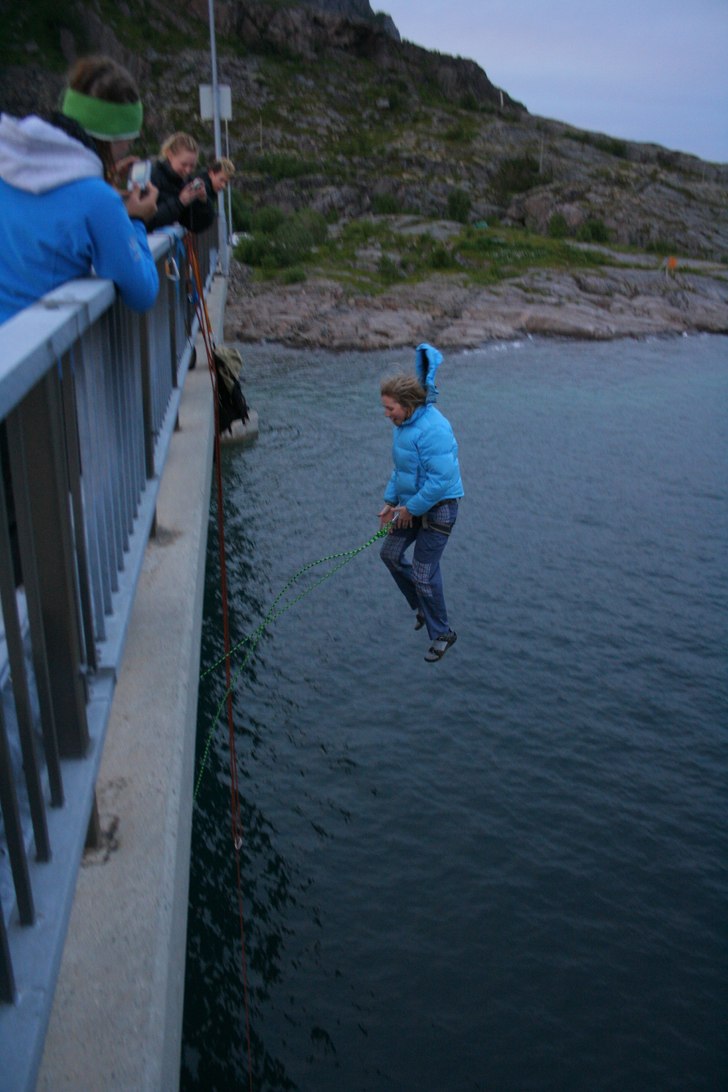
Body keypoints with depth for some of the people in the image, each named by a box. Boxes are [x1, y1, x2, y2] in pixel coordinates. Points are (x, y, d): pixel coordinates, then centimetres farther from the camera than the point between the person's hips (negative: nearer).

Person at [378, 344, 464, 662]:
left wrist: (411, 508, -20)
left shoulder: (432, 430, -27)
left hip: (438, 507, -10)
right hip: (412, 504, 10)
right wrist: (391, 501, 10)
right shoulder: (405, 424, 5)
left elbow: (441, 480, -30)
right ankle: (421, 607, 35)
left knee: (424, 573, -4)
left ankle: (441, 633, 16)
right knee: (390, 554, 16)